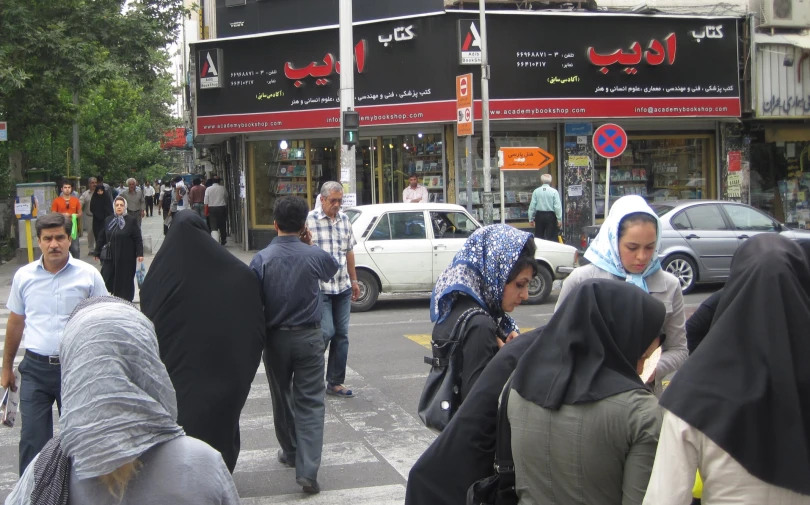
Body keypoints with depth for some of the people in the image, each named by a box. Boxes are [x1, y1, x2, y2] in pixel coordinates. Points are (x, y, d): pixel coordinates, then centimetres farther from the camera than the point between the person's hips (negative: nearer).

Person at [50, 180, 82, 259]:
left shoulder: (76, 200, 9)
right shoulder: (56, 200, 1)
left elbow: (80, 213, 17)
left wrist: (76, 215, -5)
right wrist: (62, 215, -14)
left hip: (73, 227, 2)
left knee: (75, 248, 0)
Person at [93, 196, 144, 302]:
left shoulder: (131, 220, -4)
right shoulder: (108, 220, 6)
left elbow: (138, 238, -6)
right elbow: (101, 237, 11)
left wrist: (139, 254, -12)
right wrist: (97, 253, 10)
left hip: (126, 257, -3)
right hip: (110, 257, 3)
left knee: (125, 280, 4)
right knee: (107, 280, -1)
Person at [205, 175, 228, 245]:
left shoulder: (208, 189, -2)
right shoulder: (223, 188, -2)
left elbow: (206, 202, -2)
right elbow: (226, 198, 5)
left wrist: (206, 212, 3)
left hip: (212, 208, 0)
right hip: (222, 207, 0)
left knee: (213, 226, -1)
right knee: (222, 225, 12)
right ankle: (223, 240, 23)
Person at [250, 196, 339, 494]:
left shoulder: (262, 259, -10)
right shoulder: (315, 256, -8)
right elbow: (333, 269, 16)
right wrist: (309, 245, 13)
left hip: (275, 338, 1)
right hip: (308, 337, -1)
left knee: (282, 398, 19)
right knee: (309, 403, 1)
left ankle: (290, 452, 37)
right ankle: (307, 469, -9)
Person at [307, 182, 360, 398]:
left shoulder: (345, 220, 11)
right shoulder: (309, 220, -7)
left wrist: (354, 280, 19)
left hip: (343, 287, 6)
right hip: (319, 288, -6)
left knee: (341, 335, 7)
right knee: (326, 332, -10)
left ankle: (335, 383, 17)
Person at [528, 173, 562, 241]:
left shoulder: (536, 191, -1)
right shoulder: (554, 191, -7)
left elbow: (532, 206, 0)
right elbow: (557, 206, -9)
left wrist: (531, 219, 7)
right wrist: (559, 219, -4)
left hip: (539, 216, 2)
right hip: (550, 215, -2)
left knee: (538, 237, 10)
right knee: (550, 238, 0)